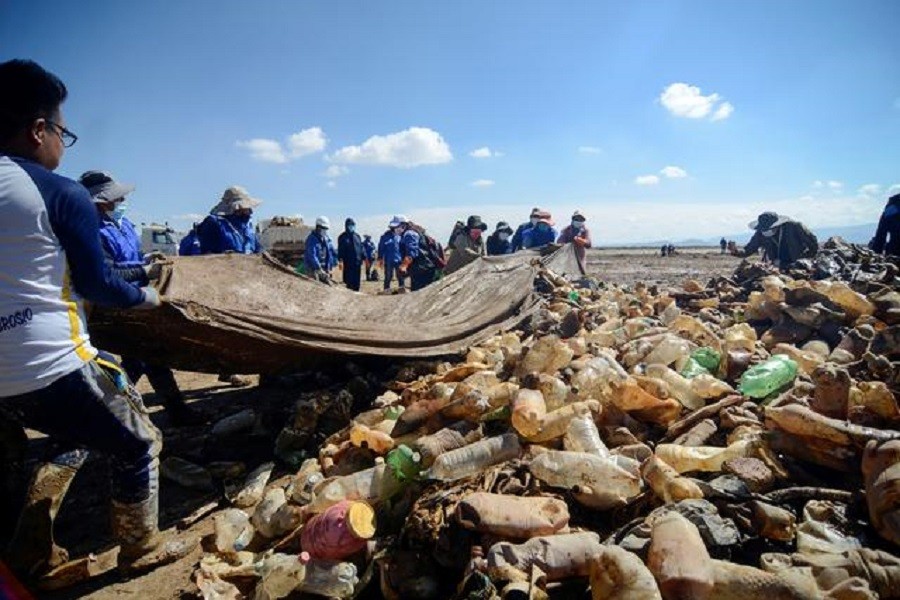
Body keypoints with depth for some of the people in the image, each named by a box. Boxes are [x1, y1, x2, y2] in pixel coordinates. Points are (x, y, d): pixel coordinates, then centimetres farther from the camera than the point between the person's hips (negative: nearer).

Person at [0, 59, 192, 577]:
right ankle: (141, 549, 29)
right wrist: (147, 296, 10)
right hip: (53, 369, -7)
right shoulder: (63, 194, -14)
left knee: (74, 440, 32)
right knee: (138, 446, 15)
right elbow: (97, 285, -9)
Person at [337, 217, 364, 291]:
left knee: (356, 281, 6)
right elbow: (340, 250, -5)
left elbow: (361, 248, 15)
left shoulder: (357, 236, 14)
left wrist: (364, 257, 8)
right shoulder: (342, 237, 1)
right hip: (348, 263, -4)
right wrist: (340, 260, -15)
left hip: (357, 262, 4)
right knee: (349, 281, -4)